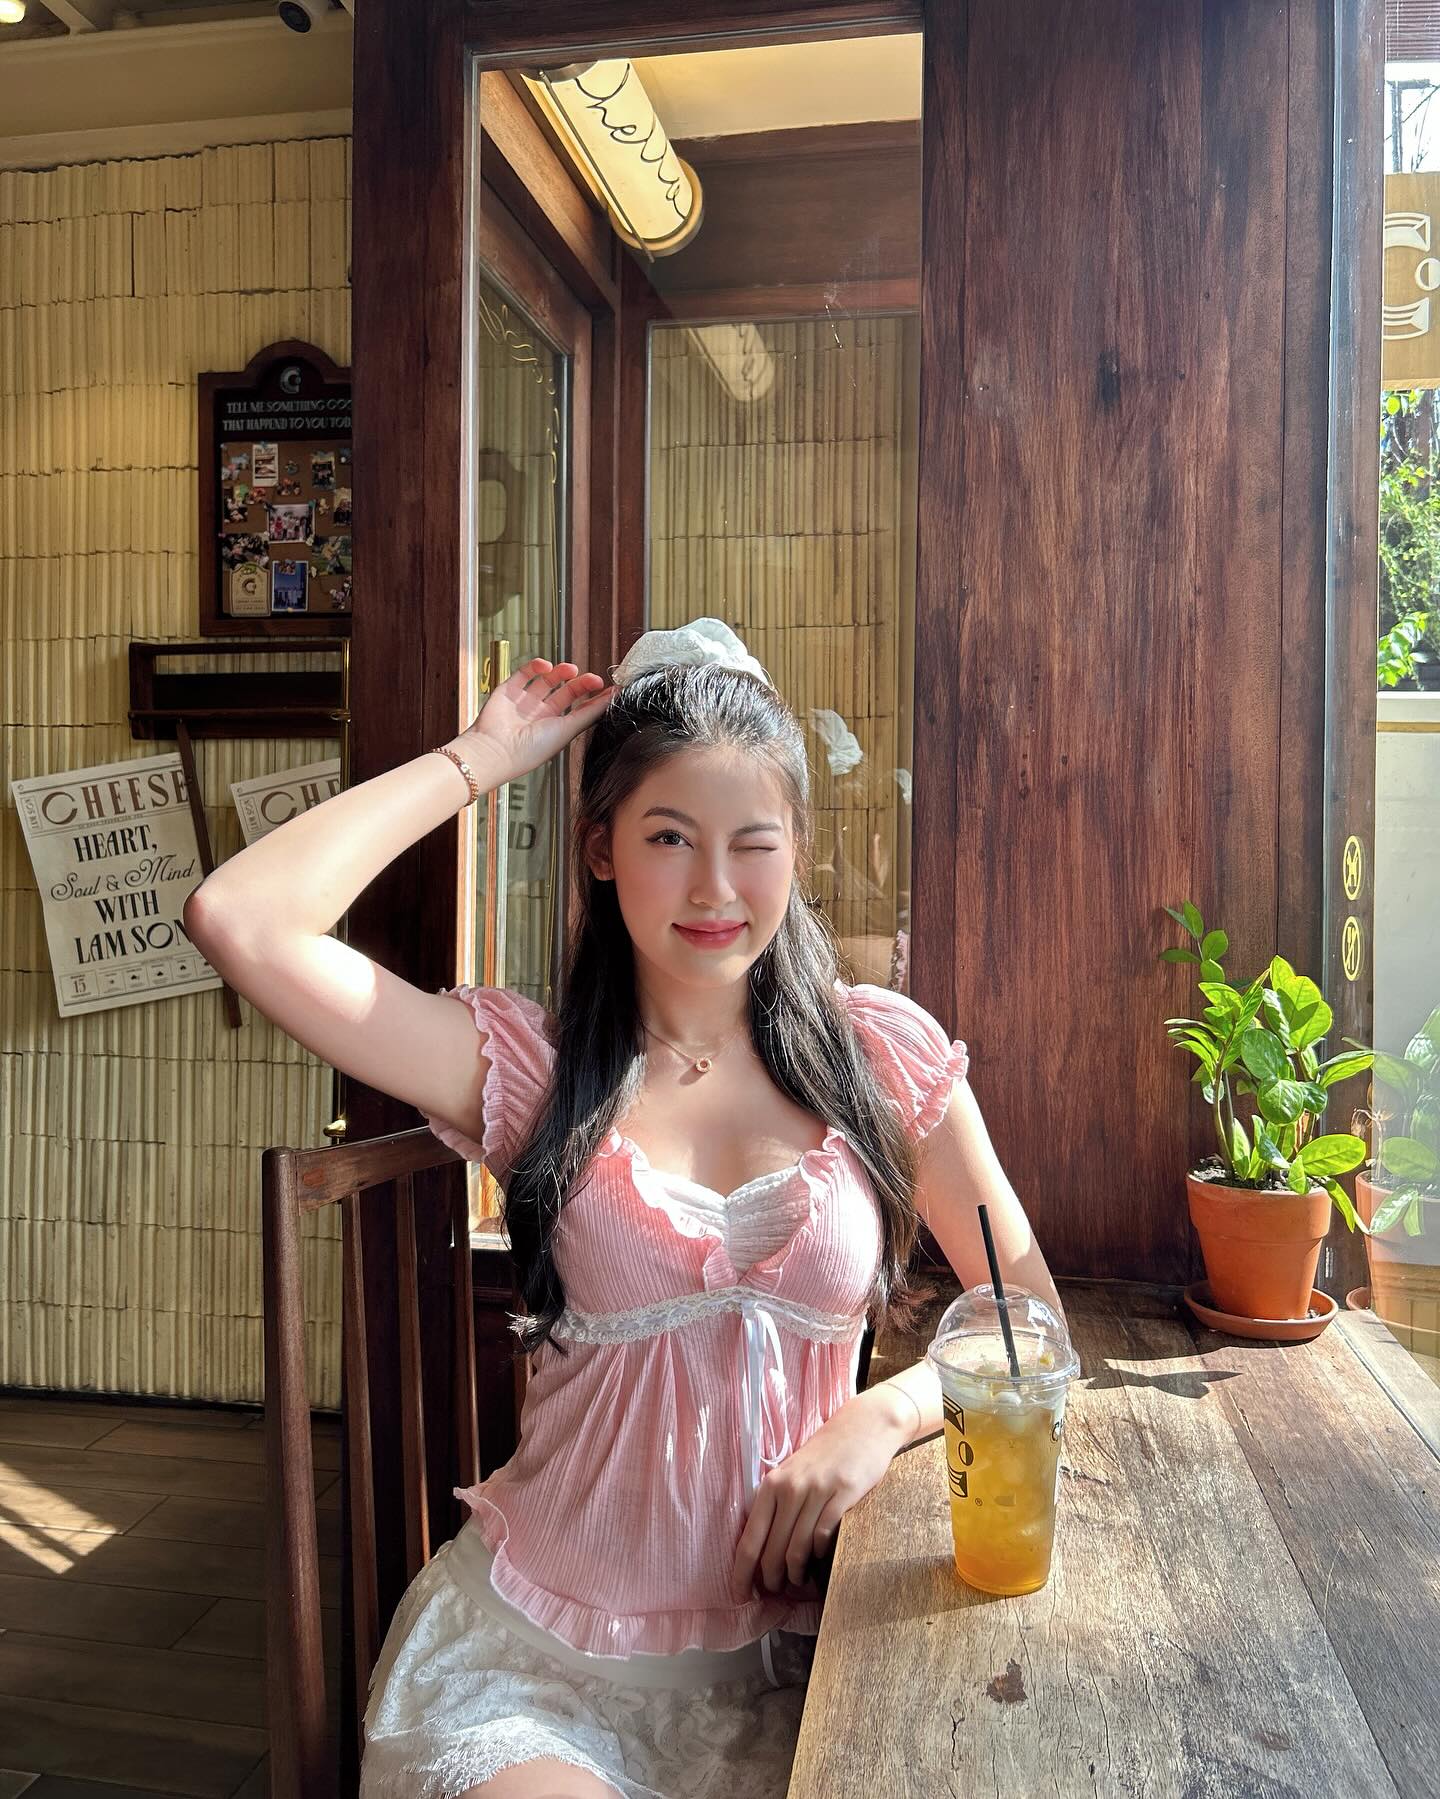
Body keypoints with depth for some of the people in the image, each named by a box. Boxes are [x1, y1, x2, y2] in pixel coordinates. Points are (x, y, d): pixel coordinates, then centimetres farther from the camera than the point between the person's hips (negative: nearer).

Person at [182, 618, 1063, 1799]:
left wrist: (891, 1411, -16)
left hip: (778, 1652, 2)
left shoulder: (881, 1051, 0)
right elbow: (239, 920, -16)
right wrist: (479, 759, -7)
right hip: (530, 1655, -2)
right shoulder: (531, 1065, -4)